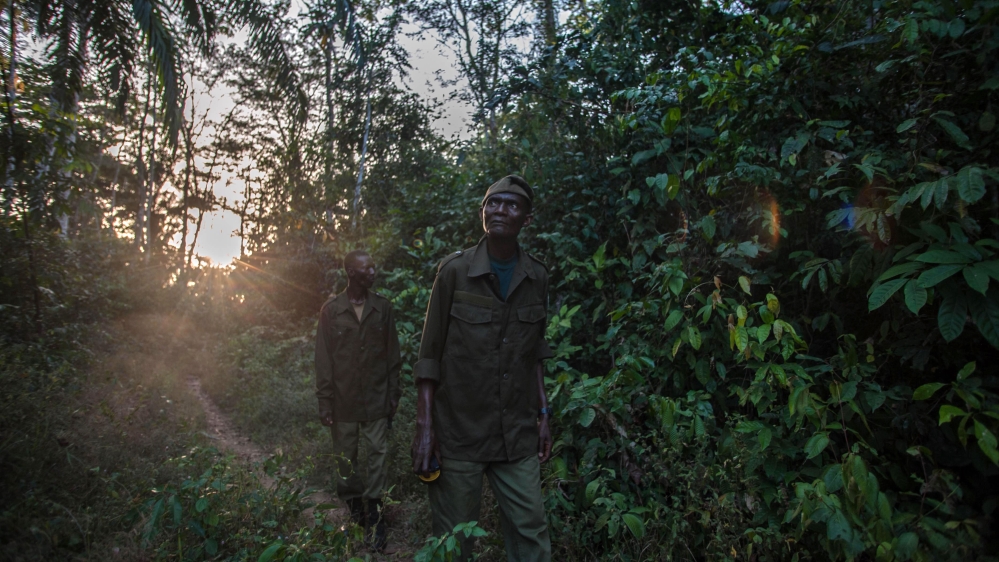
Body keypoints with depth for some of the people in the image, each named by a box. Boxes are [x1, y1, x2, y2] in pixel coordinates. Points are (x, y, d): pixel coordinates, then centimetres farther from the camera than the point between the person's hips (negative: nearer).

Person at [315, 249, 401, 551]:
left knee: (378, 452, 3)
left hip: (376, 398, 1)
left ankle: (373, 510, 17)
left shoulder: (382, 307, 0)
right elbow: (323, 359, -2)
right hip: (344, 399, 0)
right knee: (345, 456, 11)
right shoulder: (331, 310, -3)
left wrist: (393, 395, 3)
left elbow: (392, 354, 4)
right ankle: (354, 505, 31)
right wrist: (325, 402, -4)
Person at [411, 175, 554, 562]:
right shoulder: (454, 270, -6)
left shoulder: (536, 277, 4)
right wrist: (425, 426, -9)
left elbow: (534, 353, 11)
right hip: (458, 432, -2)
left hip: (518, 435, 3)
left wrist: (543, 415, 8)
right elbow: (430, 353, -4)